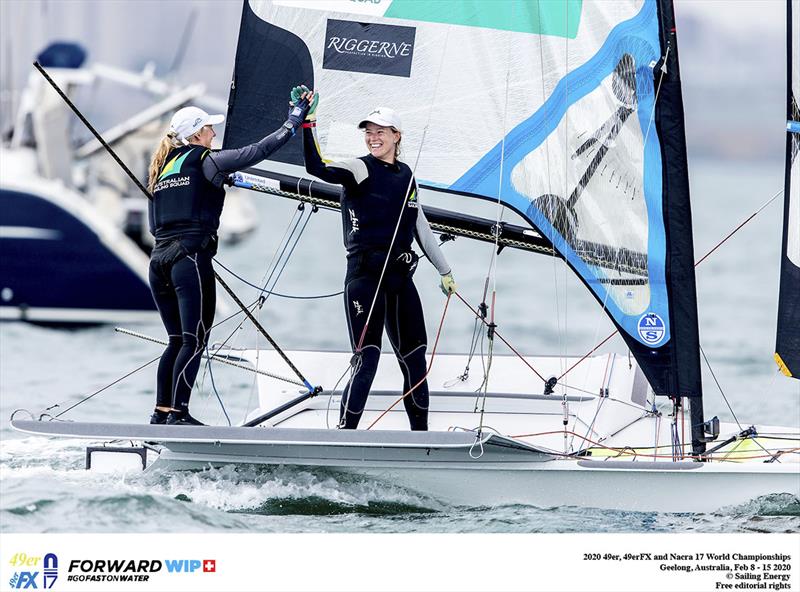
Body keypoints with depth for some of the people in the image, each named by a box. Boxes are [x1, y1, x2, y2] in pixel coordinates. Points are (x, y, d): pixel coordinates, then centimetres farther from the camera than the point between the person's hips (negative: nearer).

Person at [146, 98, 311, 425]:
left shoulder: (161, 168, 19)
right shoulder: (203, 161, 0)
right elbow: (255, 152, -8)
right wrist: (292, 124, 0)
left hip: (159, 258, 7)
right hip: (190, 257, -7)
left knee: (177, 340, 12)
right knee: (194, 340, -6)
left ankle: (161, 411, 7)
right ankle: (178, 413, -13)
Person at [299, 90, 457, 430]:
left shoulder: (405, 175, 14)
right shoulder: (360, 170, -4)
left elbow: (421, 227, 24)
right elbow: (317, 168, -24)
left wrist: (444, 271, 29)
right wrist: (307, 124, -36)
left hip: (400, 277, 6)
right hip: (365, 275, -6)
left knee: (415, 360, 9)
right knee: (367, 358, -12)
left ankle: (421, 435, 20)